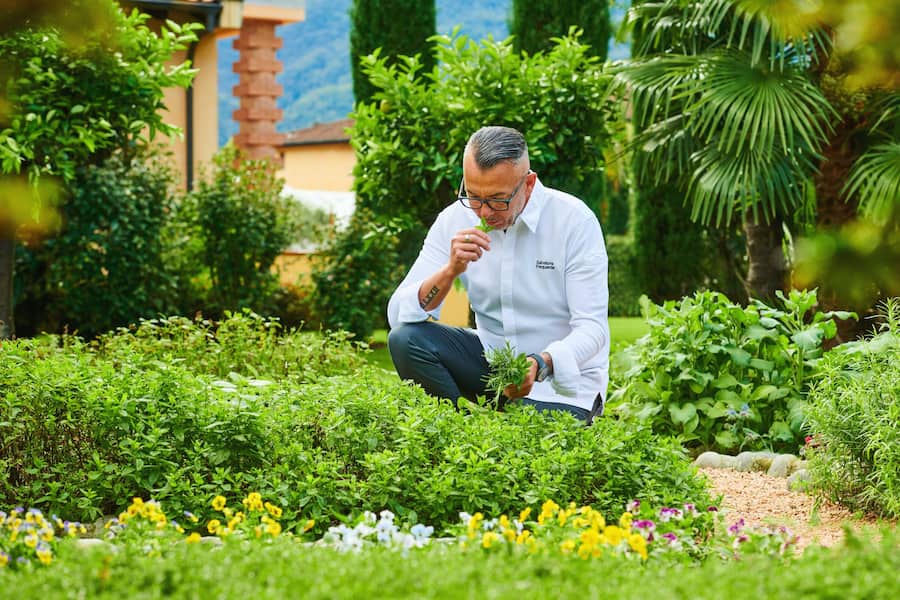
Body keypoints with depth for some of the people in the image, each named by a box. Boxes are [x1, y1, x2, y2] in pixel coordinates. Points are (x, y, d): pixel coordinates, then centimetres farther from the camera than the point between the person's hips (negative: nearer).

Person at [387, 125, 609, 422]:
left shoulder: (575, 221, -15)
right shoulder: (454, 220, -5)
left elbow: (592, 328, -18)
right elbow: (399, 316, -10)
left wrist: (540, 364, -37)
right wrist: (451, 271, -27)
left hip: (561, 375, -4)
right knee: (405, 339, -18)